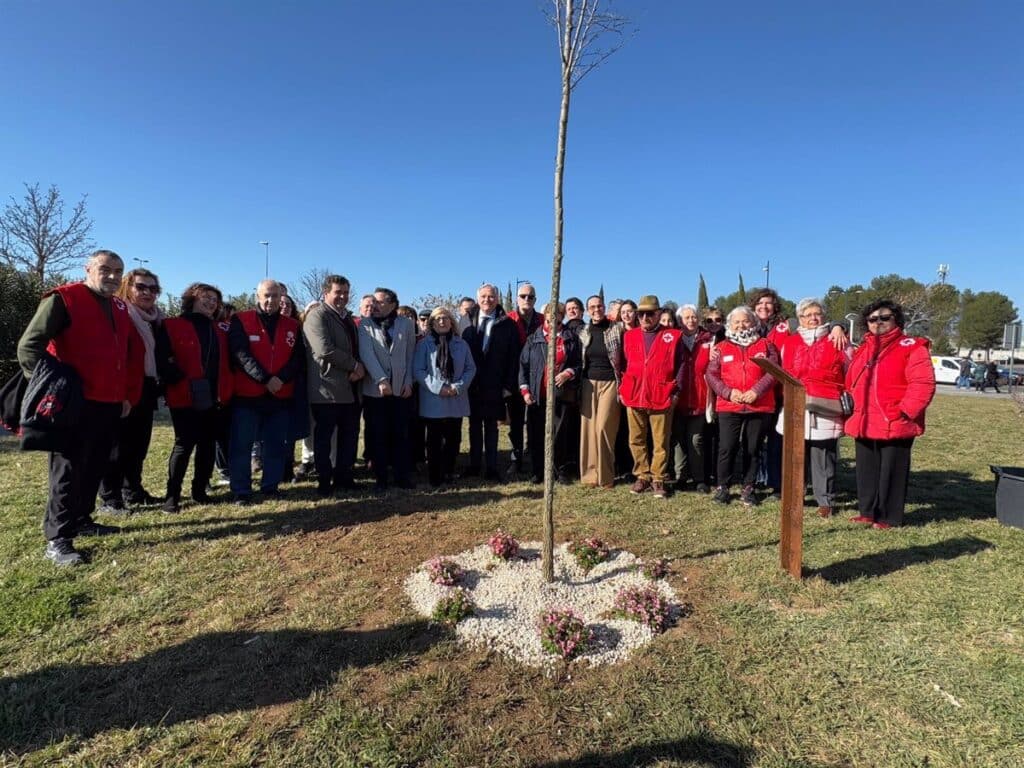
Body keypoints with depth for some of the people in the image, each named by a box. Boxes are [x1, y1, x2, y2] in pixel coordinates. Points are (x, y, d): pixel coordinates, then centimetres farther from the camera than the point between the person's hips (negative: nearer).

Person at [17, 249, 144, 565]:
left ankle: (81, 519, 29)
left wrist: (130, 394, 15)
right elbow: (29, 346, -10)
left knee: (95, 467, 15)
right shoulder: (63, 299, -6)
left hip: (111, 404, 7)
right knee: (68, 470, -3)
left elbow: (135, 354, 20)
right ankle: (57, 539, 4)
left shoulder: (120, 308, 15)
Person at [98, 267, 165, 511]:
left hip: (146, 387, 8)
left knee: (139, 443, 14)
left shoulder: (156, 317, 15)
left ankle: (133, 490, 26)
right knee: (119, 445, -3)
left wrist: (157, 382, 19)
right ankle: (110, 499, 5)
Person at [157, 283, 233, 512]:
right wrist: (181, 380, -16)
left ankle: (200, 490, 21)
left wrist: (226, 388, 6)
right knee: (184, 444, -4)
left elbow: (227, 360, 17)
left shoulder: (220, 329, 16)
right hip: (184, 397, -5)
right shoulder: (172, 326, -1)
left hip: (214, 397, 5)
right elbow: (162, 359, -10)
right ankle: (172, 495, 7)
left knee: (208, 444, 9)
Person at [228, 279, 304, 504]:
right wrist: (265, 379, -19)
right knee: (242, 445, 1)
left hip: (281, 396, 3)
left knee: (277, 445, 9)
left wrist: (282, 379, -14)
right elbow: (241, 354, -11)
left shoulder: (293, 326, 10)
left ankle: (270, 487, 21)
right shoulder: (240, 321, 0)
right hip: (247, 394, -3)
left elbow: (298, 358, 3)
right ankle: (241, 492, 11)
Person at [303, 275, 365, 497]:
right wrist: (355, 365, -13)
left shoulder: (348, 318, 20)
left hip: (350, 388, 8)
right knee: (324, 437, 2)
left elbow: (356, 347, 20)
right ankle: (324, 482, 13)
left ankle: (344, 478, 23)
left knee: (350, 435, 11)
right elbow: (325, 349, -20)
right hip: (327, 388, -8)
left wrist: (358, 371, -2)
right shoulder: (317, 315, -7)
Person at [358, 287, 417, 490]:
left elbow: (410, 355, 7)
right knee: (378, 435, 4)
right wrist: (381, 380, -21)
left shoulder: (407, 324, 4)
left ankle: (402, 475, 13)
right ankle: (381, 477, 13)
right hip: (374, 388, -1)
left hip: (400, 388, 1)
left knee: (400, 434, 4)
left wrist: (408, 381, 0)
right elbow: (366, 353, -11)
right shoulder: (365, 324, 0)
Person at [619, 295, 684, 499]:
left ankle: (658, 479, 15)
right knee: (637, 440, 10)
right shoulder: (629, 336, 11)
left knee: (660, 441, 4)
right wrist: (622, 390, 6)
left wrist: (675, 392, -5)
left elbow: (680, 366, 2)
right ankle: (642, 476, 22)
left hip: (661, 398, -3)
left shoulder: (672, 336, 2)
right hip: (633, 397, 3)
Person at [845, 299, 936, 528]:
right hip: (864, 424, 6)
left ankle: (889, 517, 13)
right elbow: (851, 383, 21)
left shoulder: (912, 347, -4)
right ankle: (868, 512, 25)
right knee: (867, 471, 14)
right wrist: (853, 410, 11)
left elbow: (922, 384, -13)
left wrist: (905, 411, -19)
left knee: (891, 472, 2)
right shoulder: (862, 349, 16)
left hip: (895, 425, -6)